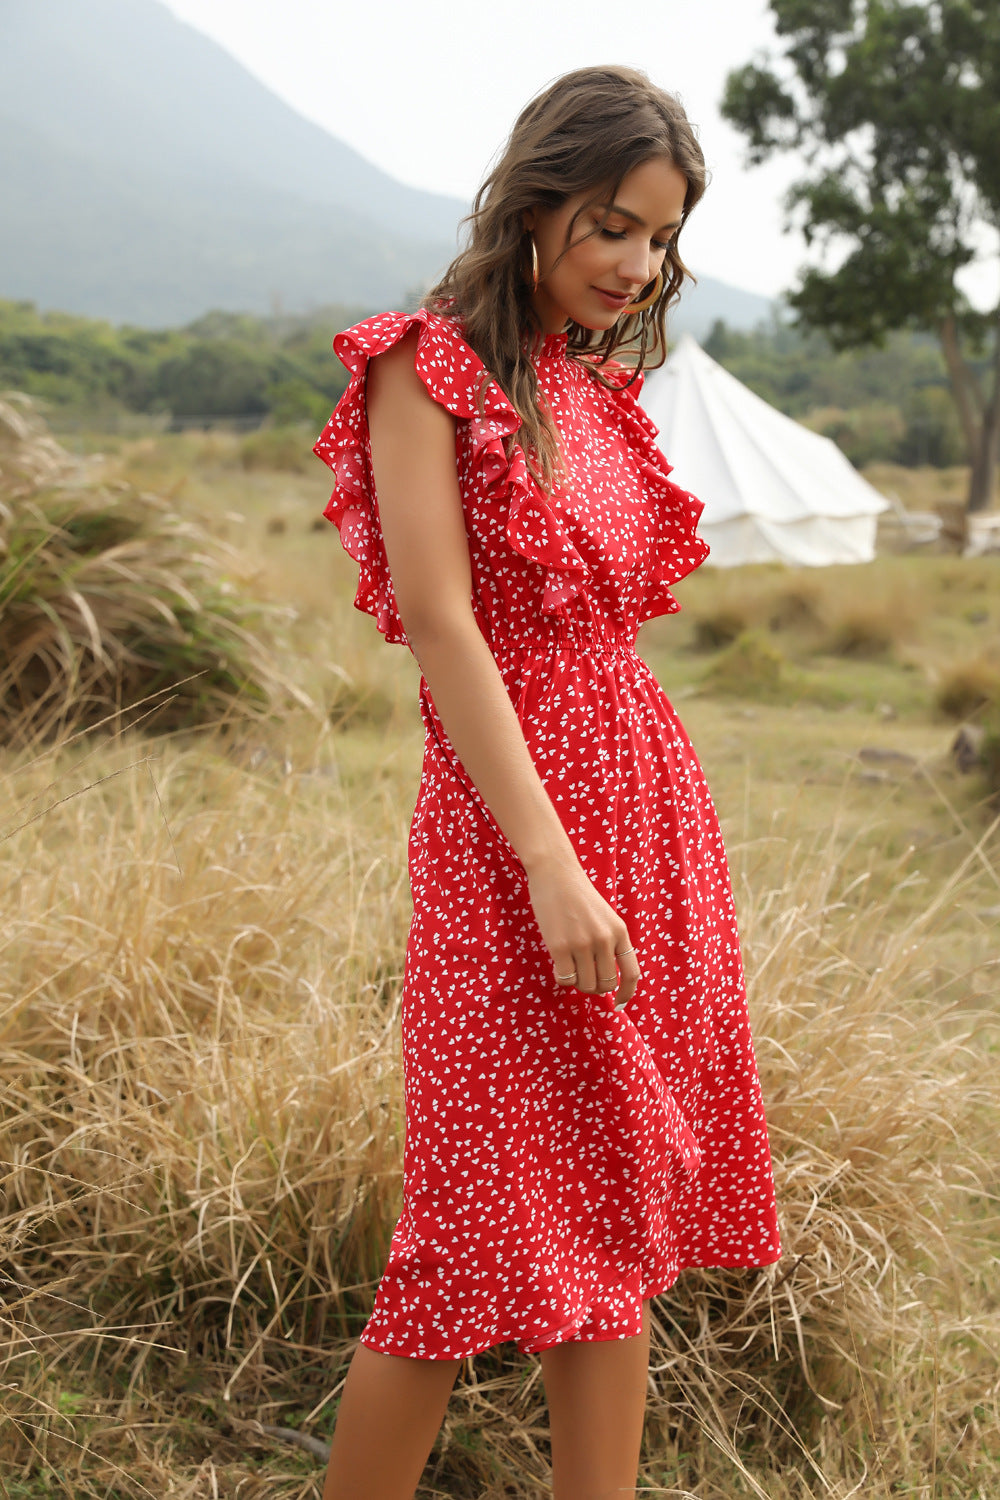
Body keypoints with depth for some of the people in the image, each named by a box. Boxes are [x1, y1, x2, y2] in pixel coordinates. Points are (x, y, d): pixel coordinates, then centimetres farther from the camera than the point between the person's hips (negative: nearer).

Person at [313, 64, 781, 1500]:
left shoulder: (600, 387, 16)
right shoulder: (429, 363, -6)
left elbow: (601, 619, 12)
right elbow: (440, 621, -15)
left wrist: (643, 850, 6)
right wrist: (553, 864, -20)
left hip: (651, 797, 7)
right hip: (508, 813, -7)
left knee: (621, 1218, 11)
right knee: (493, 1235, -1)